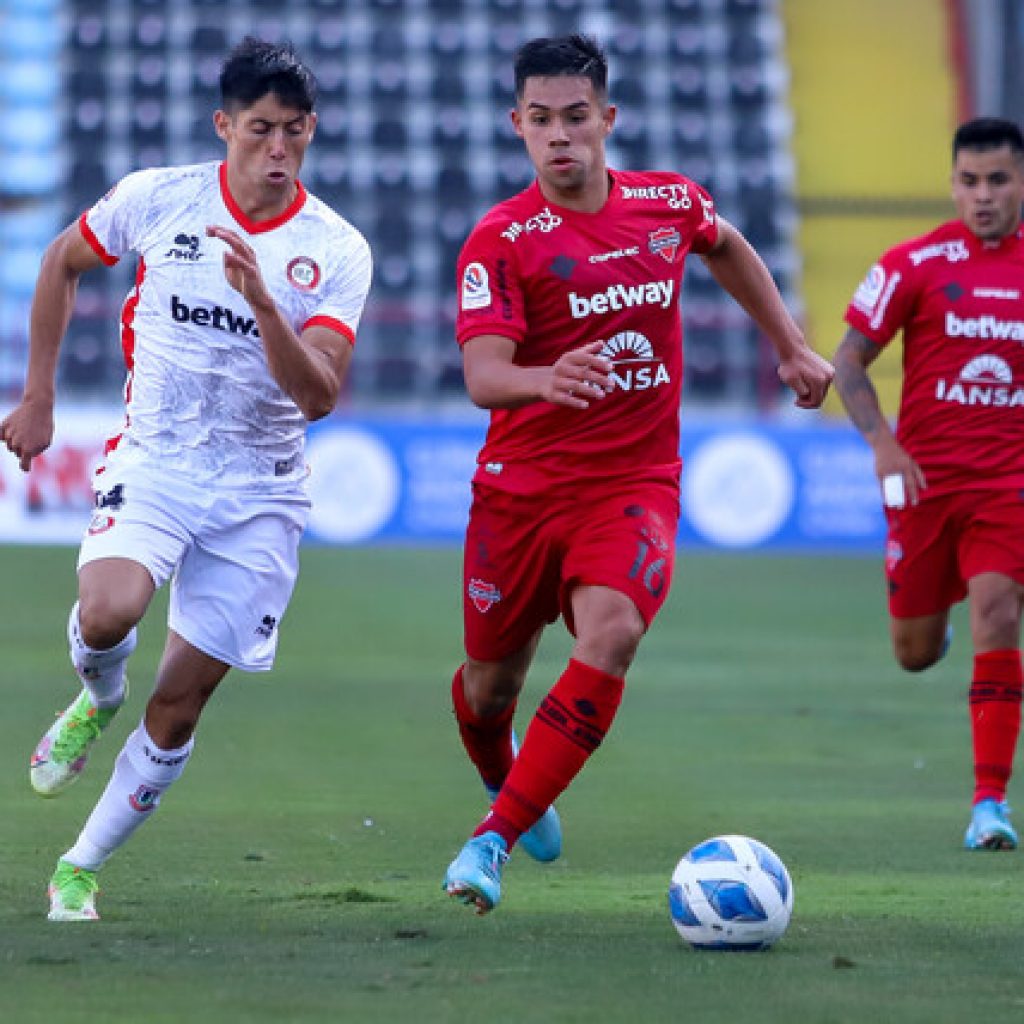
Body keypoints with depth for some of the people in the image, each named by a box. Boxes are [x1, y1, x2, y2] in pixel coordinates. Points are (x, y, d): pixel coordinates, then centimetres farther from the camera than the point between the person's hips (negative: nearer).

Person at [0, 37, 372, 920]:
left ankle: (81, 872, 17)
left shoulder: (337, 251, -8)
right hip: (154, 459, 0)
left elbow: (318, 397, -17)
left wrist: (261, 300, -31)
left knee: (180, 705, 0)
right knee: (106, 612, -30)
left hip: (259, 490, 0)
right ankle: (98, 699, 6)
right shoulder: (156, 199, -6)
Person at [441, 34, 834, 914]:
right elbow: (483, 377, -22)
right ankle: (506, 783, 48)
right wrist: (544, 381, -43)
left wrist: (792, 346, 25)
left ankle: (493, 841, -24)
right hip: (521, 484, -1)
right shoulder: (500, 241, -11)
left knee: (610, 637, -27)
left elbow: (726, 247, 26)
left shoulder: (668, 202, 1)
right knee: (491, 684, 10)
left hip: (635, 482, 1)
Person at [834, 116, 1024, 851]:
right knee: (916, 653, 8)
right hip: (925, 476, 0)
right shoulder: (915, 264, -5)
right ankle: (934, 618, 49)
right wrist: (882, 440, -15)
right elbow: (849, 361, -1)